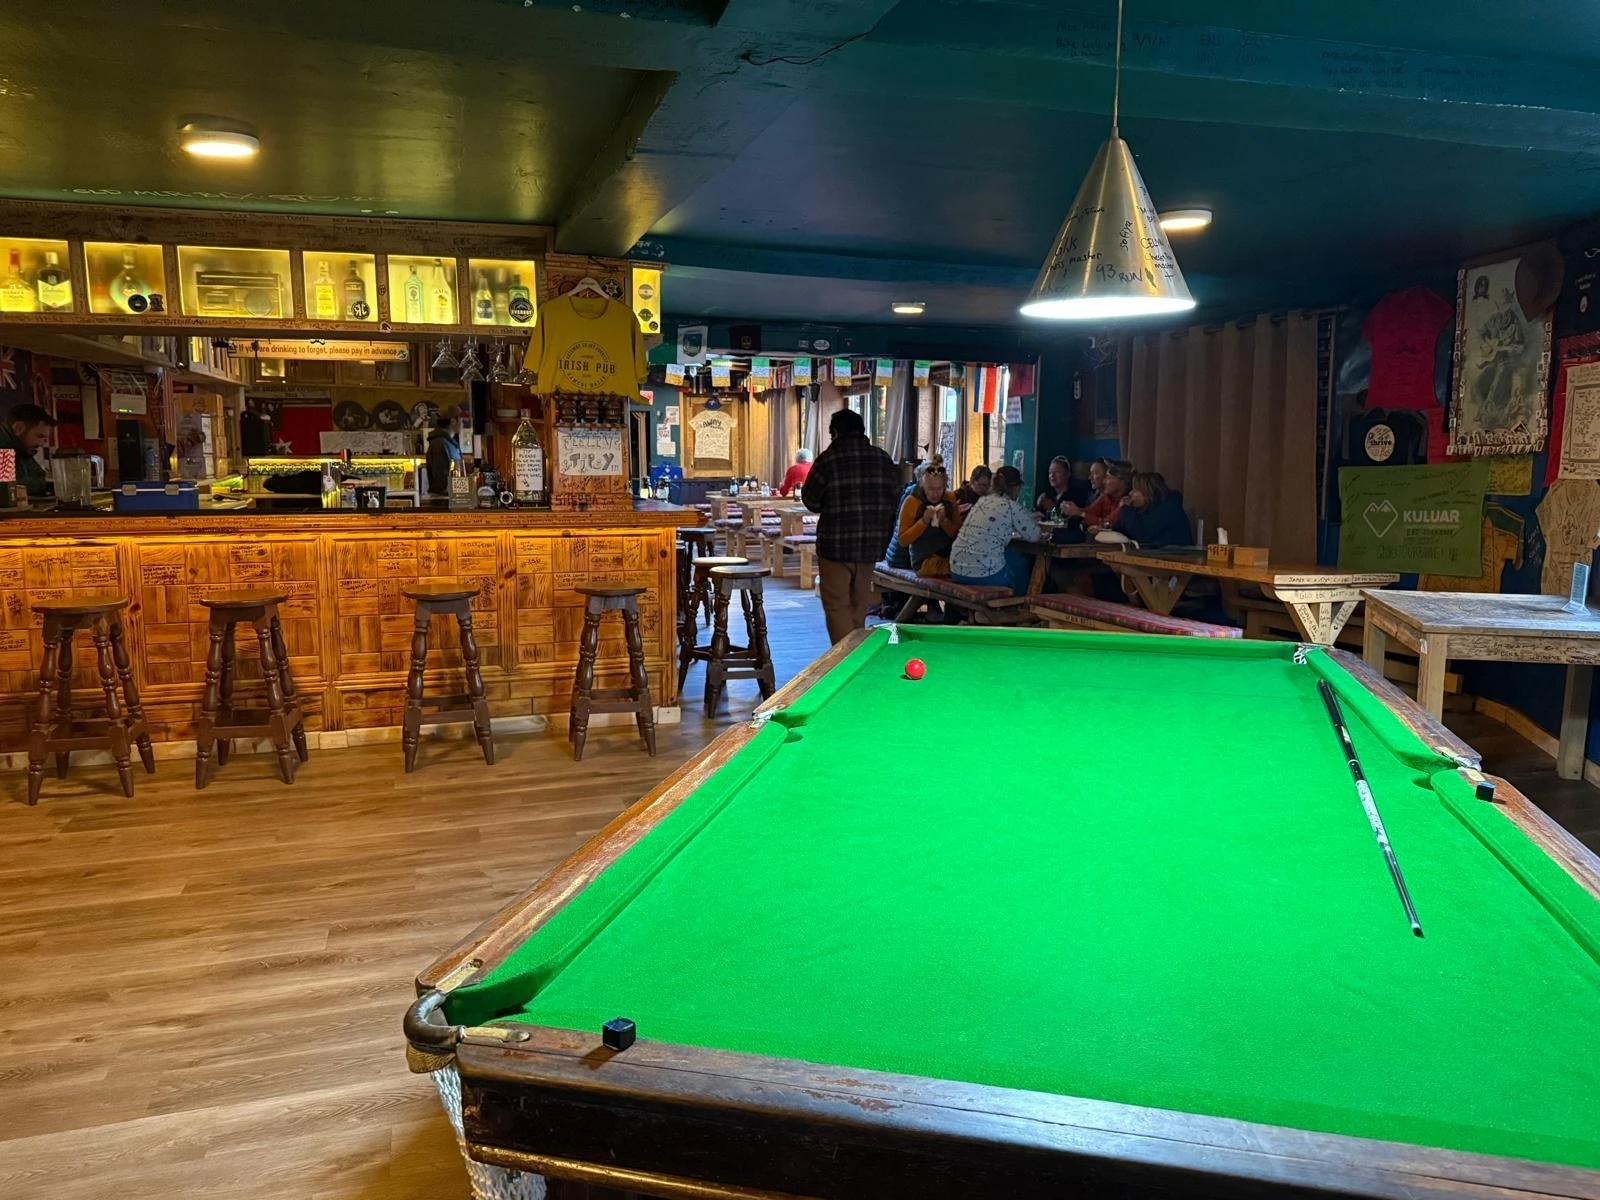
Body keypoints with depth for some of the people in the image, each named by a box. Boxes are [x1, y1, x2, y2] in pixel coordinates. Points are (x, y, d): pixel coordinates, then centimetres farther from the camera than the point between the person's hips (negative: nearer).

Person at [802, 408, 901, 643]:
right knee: (859, 606, 15)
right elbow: (894, 498, 11)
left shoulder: (828, 459, -9)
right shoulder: (883, 459, 6)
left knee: (837, 606, 0)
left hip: (836, 544, -5)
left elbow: (811, 500, -3)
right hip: (871, 544, 5)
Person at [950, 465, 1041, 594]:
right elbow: (1033, 536, 2)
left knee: (1013, 555, 29)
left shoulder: (983, 501, 14)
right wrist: (1033, 523, 24)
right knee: (1020, 562, 23)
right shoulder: (1012, 507, -7)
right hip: (984, 575, -7)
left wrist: (1028, 518, 39)